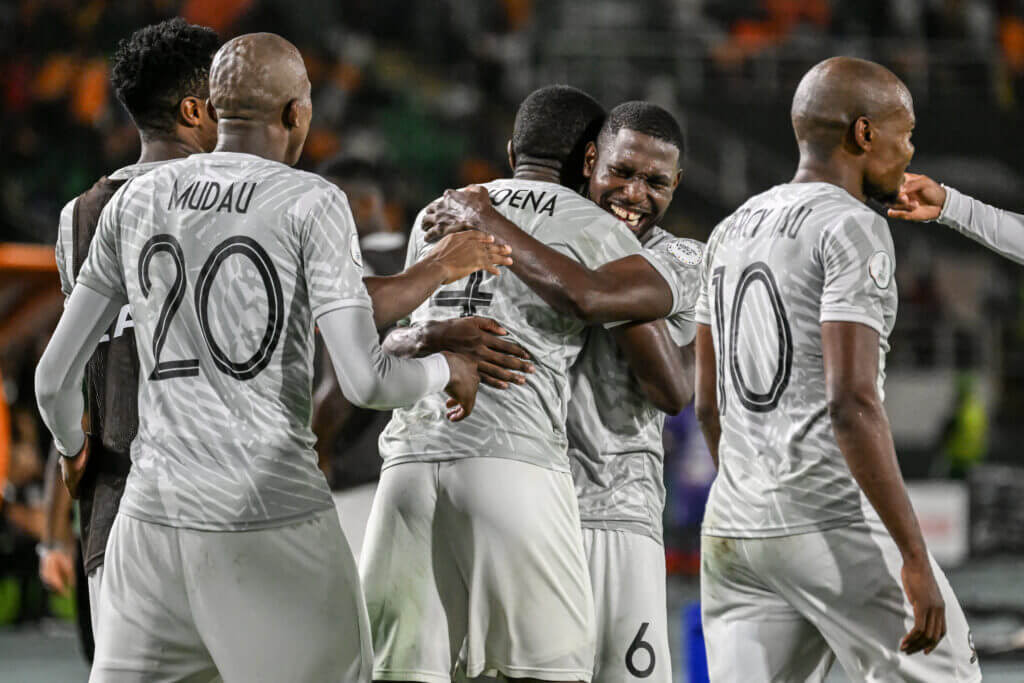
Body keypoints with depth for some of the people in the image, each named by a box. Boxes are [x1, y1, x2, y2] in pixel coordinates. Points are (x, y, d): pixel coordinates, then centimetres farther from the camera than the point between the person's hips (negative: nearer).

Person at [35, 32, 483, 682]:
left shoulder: (135, 203, 6)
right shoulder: (311, 205, -8)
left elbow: (56, 376, 9)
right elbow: (367, 380, -15)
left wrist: (74, 451, 32)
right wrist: (446, 369, 8)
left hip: (155, 525, 4)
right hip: (278, 534, -4)